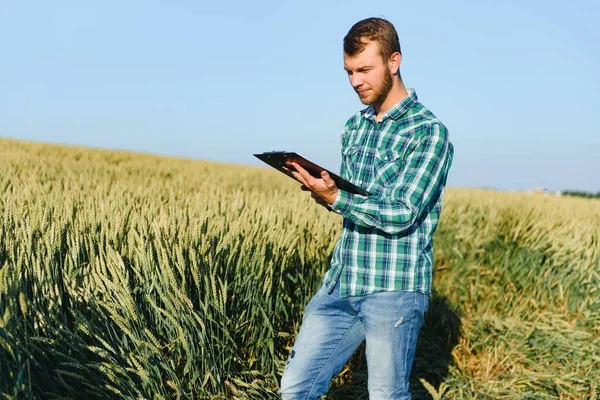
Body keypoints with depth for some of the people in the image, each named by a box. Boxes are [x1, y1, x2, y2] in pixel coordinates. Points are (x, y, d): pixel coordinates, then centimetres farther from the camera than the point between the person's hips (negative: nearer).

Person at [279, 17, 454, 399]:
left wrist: (334, 197, -25)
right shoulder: (354, 126, 12)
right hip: (341, 283, 6)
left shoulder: (430, 133, -9)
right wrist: (321, 189, -2)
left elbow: (402, 215, -17)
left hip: (394, 290, -6)